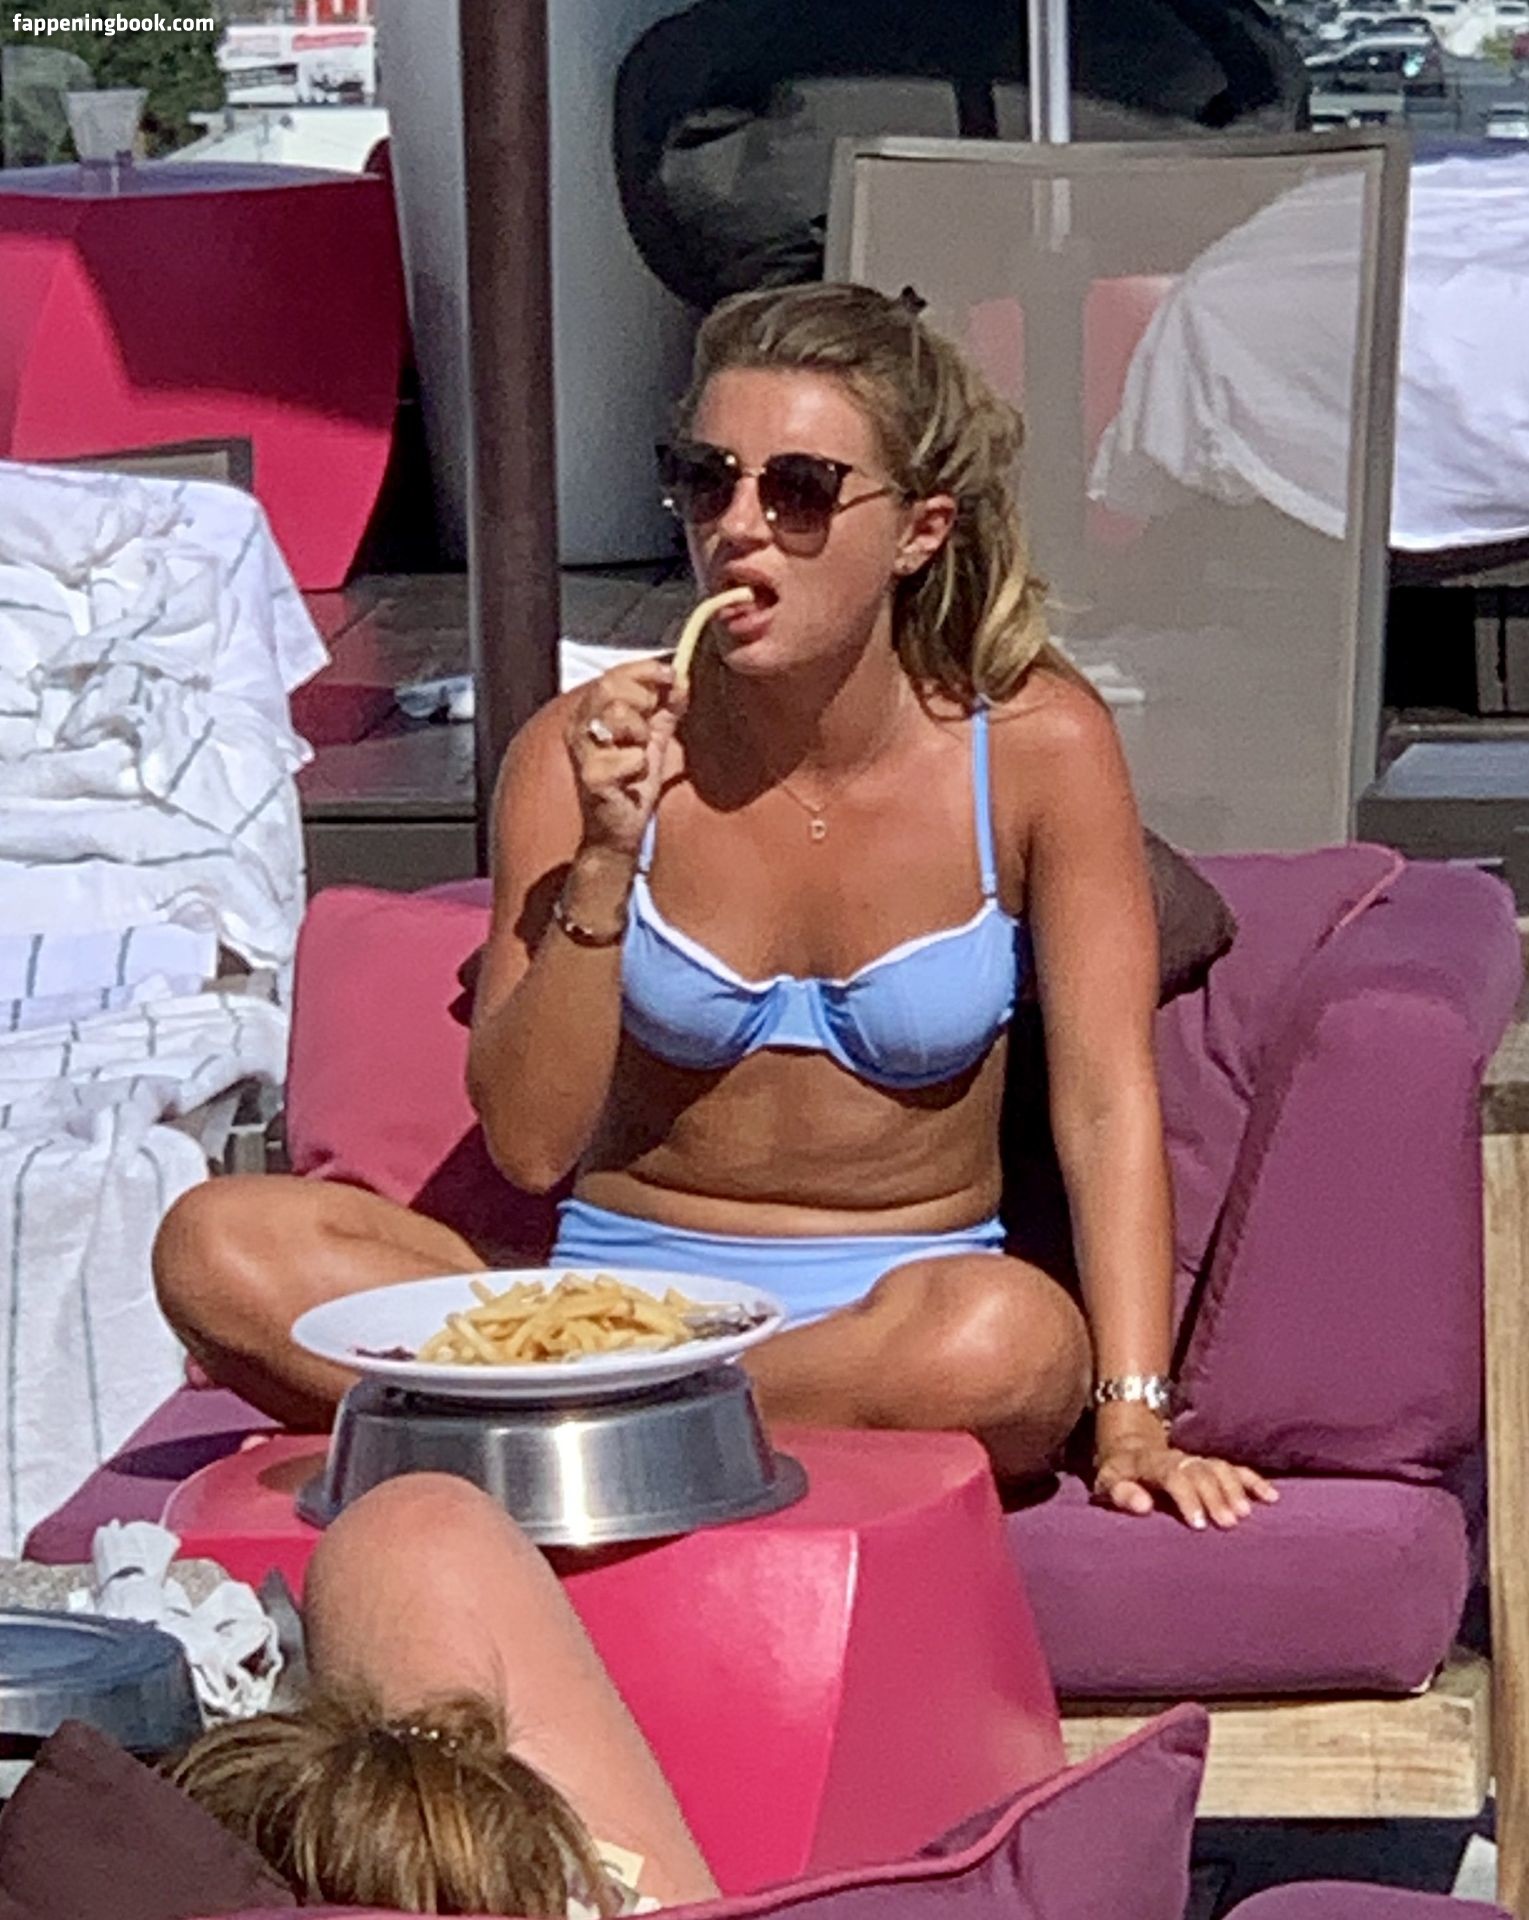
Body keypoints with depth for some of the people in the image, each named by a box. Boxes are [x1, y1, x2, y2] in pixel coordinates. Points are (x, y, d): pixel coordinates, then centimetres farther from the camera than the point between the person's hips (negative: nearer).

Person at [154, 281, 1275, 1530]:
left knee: (1011, 1336, -39)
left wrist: (1130, 1418, -20)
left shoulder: (1035, 748, -5)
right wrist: (605, 859, -21)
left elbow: (1107, 1103, -9)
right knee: (219, 1246, -23)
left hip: (896, 1302, 0)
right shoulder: (587, 752, -5)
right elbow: (529, 1145, -8)